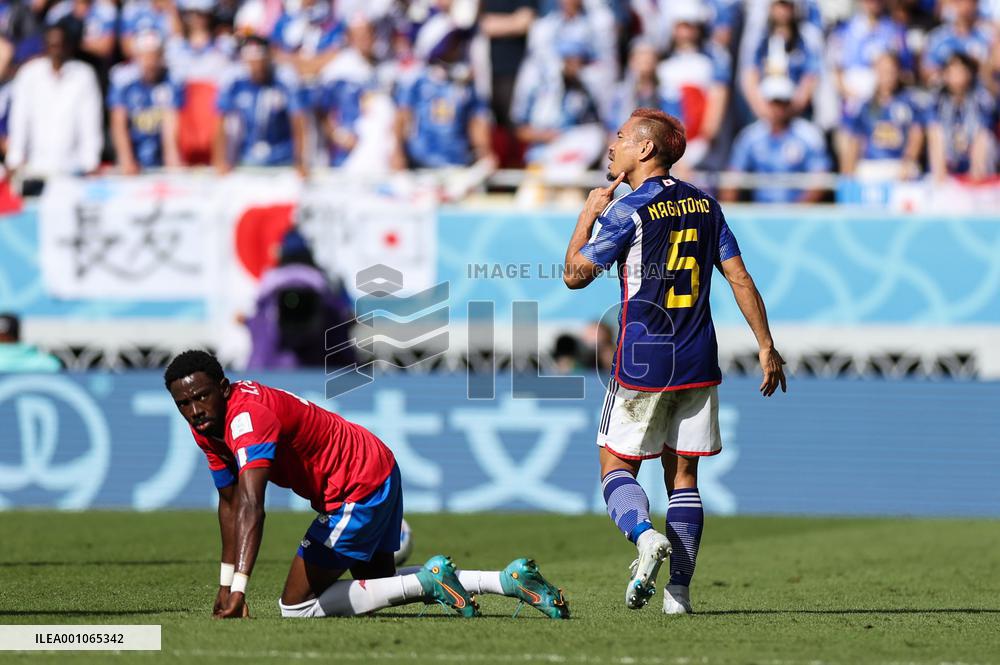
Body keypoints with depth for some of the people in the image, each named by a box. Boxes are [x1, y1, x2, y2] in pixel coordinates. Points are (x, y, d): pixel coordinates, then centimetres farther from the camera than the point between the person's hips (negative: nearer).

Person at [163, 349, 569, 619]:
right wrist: (225, 583, 7)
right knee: (376, 583, 27)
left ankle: (429, 581, -10)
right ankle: (511, 580, 18)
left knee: (297, 607, -7)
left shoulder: (247, 415, -29)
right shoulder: (208, 424, 1)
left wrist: (238, 589, -50)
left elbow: (251, 506, -41)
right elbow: (230, 504, 11)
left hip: (359, 489, -10)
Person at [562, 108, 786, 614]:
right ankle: (679, 591, 2)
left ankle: (645, 535, -24)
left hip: (641, 363, -5)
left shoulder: (626, 212, -10)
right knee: (682, 474, 9)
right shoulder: (704, 205, 7)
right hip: (697, 364, 5)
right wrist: (767, 347, 10)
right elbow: (739, 277, 7)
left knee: (617, 466, 5)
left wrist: (588, 213, 8)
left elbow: (575, 275, -4)